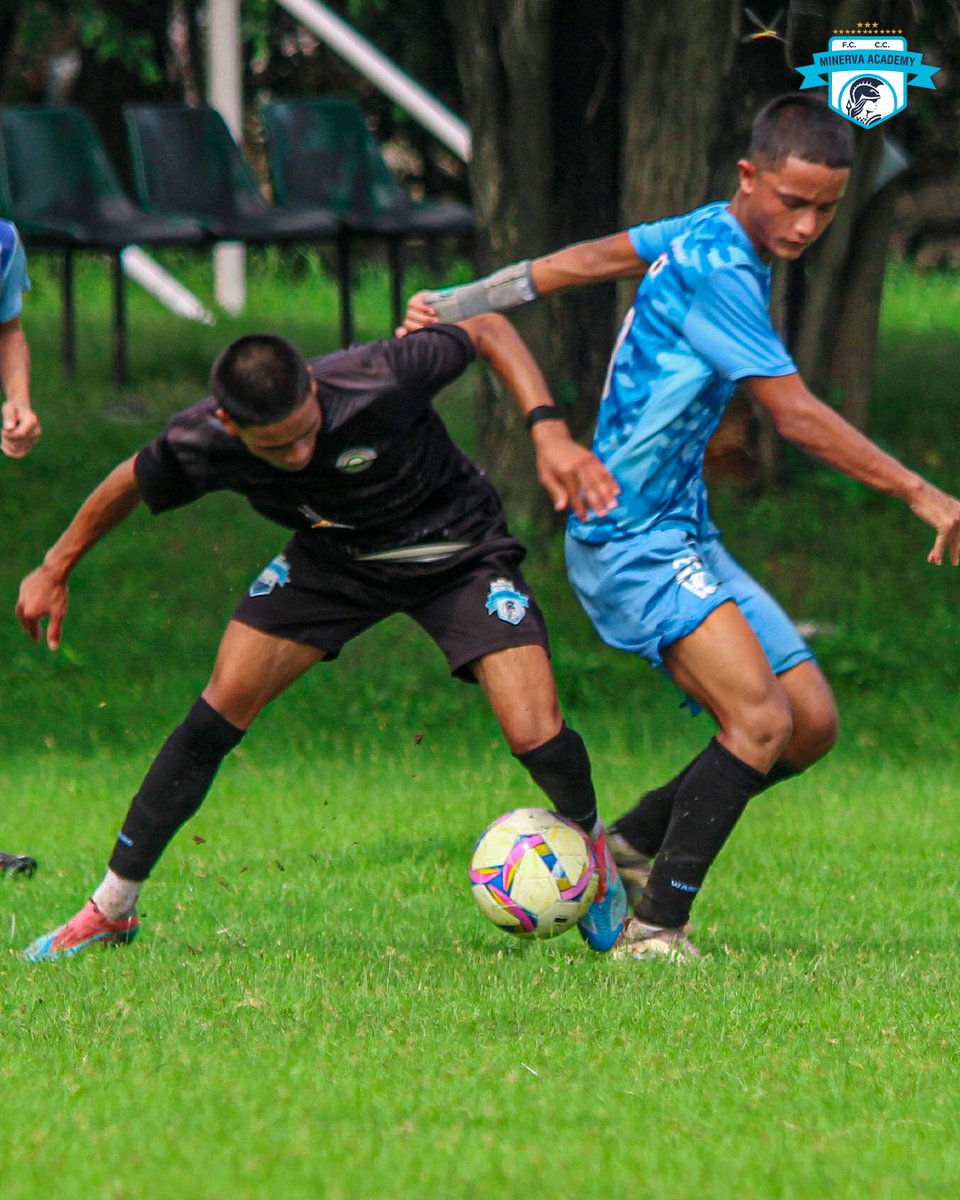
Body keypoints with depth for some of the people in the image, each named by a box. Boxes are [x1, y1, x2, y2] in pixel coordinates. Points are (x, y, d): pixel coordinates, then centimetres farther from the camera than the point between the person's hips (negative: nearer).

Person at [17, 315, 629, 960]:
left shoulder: (378, 379, -37)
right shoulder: (202, 445, -27)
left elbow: (490, 331, -20)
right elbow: (131, 484, -3)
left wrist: (549, 432, -32)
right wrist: (55, 570, 7)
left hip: (458, 551, -3)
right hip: (334, 559, 3)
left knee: (535, 736, -17)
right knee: (220, 710, -9)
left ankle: (592, 847, 19)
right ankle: (110, 911, 5)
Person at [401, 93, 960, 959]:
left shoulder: (709, 235, 11)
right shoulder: (717, 269, -19)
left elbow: (588, 259, 21)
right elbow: (798, 416, -19)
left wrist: (458, 306, 29)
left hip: (685, 538, 10)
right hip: (633, 539, -10)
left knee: (812, 723, 3)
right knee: (759, 717, -25)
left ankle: (628, 849, 15)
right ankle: (657, 927, -20)